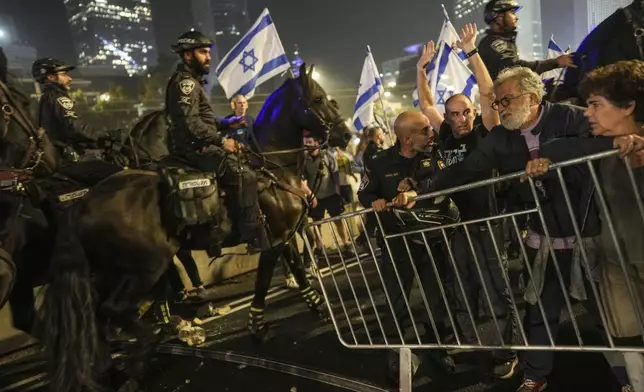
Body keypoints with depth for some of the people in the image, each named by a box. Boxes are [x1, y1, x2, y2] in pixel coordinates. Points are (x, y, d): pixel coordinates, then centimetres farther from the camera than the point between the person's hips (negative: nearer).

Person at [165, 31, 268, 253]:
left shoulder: (191, 81, 22)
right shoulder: (185, 81, -11)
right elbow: (191, 123, -23)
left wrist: (226, 124, 13)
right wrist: (221, 141, -19)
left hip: (200, 145, 11)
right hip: (195, 148, -11)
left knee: (245, 161, 14)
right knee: (245, 176, -22)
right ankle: (255, 238, -19)